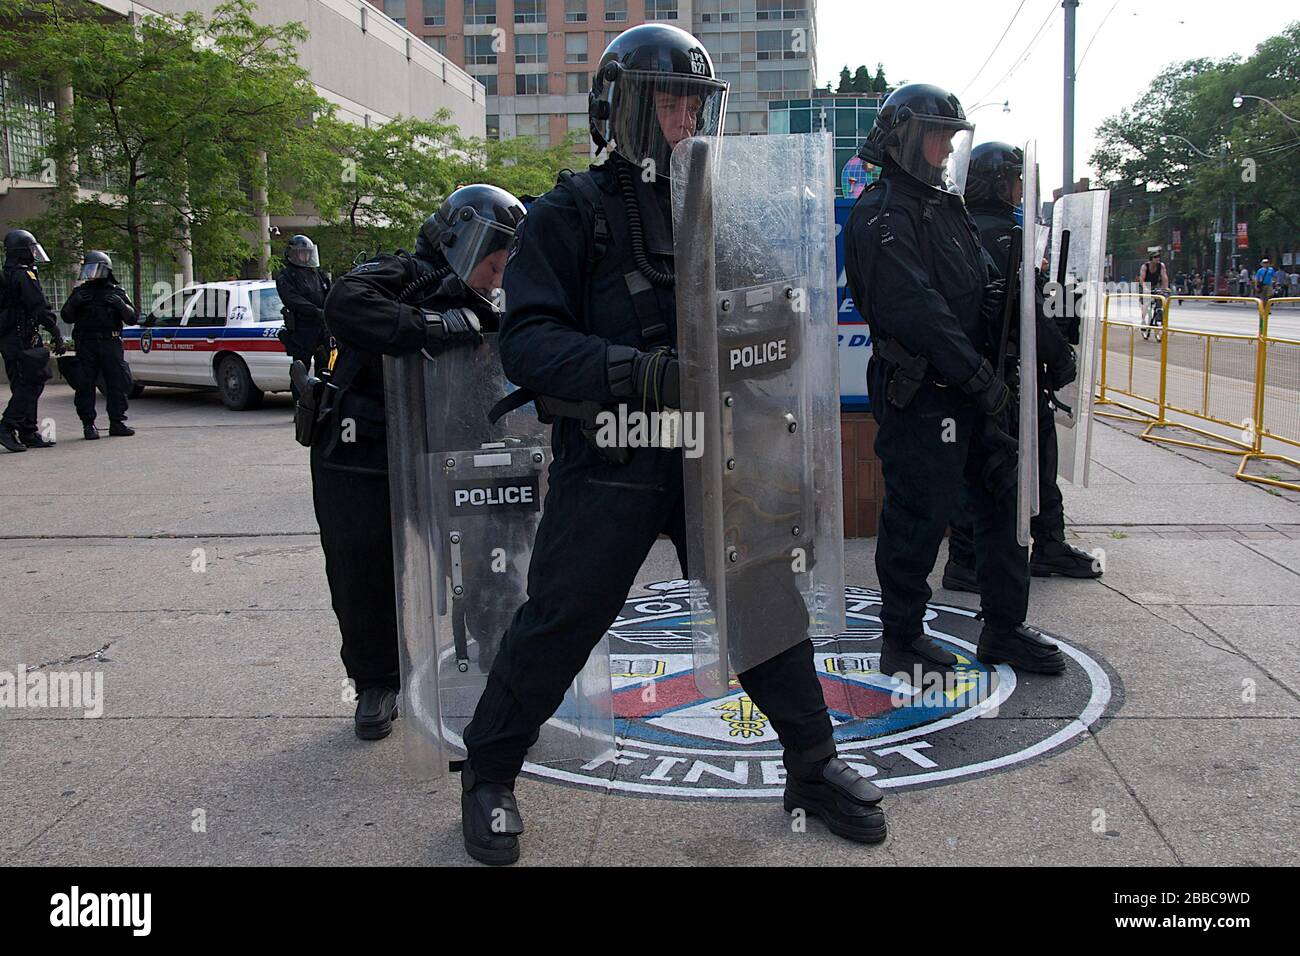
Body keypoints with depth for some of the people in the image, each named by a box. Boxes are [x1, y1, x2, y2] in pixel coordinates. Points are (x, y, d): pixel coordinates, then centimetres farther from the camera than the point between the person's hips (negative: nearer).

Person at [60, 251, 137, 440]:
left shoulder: (117, 292, 11)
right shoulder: (80, 292, 13)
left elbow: (132, 318, 6)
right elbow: (67, 317, 8)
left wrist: (120, 304, -12)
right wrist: (74, 302, -10)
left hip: (110, 343, 0)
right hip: (86, 344, 0)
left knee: (117, 383, -1)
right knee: (86, 385, -2)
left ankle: (117, 422, 7)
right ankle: (88, 425, 2)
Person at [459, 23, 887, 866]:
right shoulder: (573, 213, -4)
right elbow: (528, 340, -15)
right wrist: (639, 371, -29)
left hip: (713, 456, 5)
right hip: (609, 462, -4)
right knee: (559, 621, 3)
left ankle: (813, 765, 29)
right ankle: (489, 774, 24)